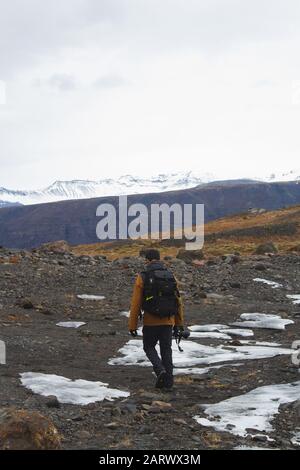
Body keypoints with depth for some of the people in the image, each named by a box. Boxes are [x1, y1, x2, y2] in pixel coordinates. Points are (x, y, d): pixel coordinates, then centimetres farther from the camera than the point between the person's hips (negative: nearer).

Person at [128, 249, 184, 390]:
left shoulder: (142, 277, -7)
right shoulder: (171, 276, 3)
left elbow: (135, 304, -8)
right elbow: (178, 302, 6)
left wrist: (132, 325, -1)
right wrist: (179, 323, 14)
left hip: (150, 321, -3)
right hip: (168, 321, 3)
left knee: (149, 348, 15)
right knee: (166, 350, 13)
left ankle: (160, 370, -6)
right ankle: (168, 381, 12)